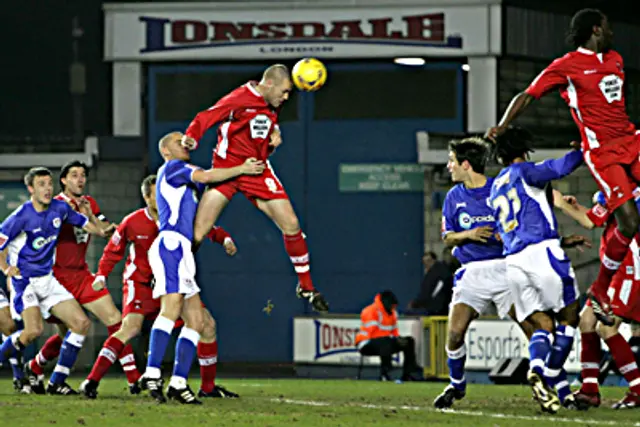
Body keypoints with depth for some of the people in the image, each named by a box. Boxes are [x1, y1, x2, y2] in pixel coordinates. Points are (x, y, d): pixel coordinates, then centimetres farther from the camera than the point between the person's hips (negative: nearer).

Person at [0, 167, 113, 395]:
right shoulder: (22, 216, -16)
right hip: (24, 280, -7)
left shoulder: (60, 209, 2)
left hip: (47, 280, 7)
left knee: (81, 323, -4)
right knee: (34, 330, -27)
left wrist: (101, 231, 4)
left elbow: (83, 222, 21)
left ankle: (56, 382, 1)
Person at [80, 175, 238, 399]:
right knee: (131, 327, -27)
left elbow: (208, 229, 4)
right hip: (140, 284, -4)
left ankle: (208, 387, 10)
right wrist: (102, 275, -5)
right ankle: (91, 381, -26)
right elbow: (114, 249, 4)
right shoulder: (133, 222, -11)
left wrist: (225, 238, -16)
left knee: (207, 324, -3)